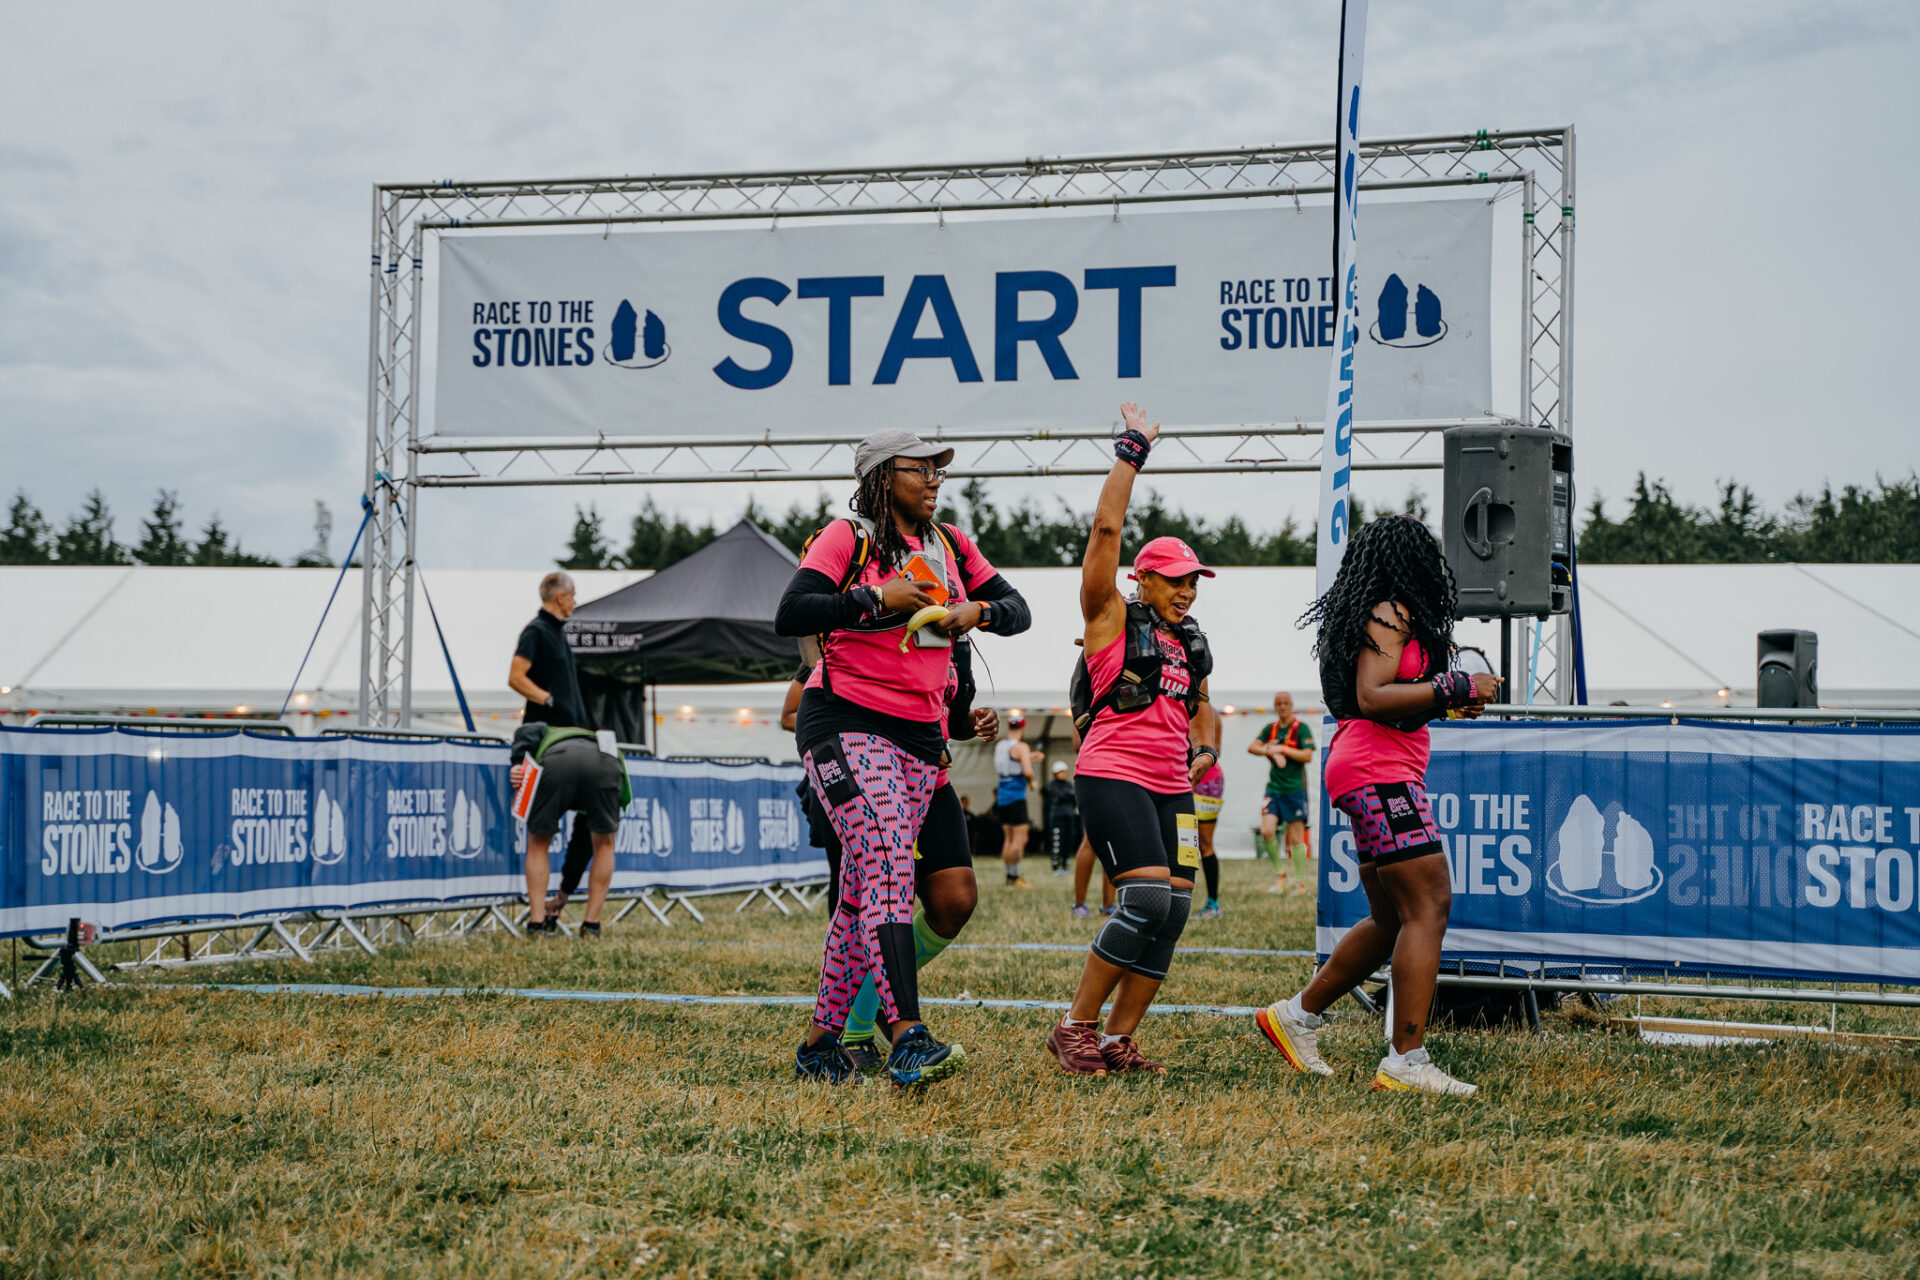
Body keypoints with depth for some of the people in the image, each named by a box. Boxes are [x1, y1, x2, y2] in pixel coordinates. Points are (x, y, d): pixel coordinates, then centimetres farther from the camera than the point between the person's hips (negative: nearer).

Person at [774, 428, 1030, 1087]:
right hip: (846, 725, -6)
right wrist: (877, 598, -18)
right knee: (888, 866, -22)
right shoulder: (847, 538, -3)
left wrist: (978, 612, -3)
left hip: (920, 736, 6)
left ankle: (820, 1041, 16)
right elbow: (789, 616, -14)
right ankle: (907, 1038, -31)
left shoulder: (950, 545, 16)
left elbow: (1018, 610, 19)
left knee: (867, 891, 6)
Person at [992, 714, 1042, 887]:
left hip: (1002, 796, 8)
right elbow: (1027, 771, -21)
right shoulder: (1021, 747, -11)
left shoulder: (1000, 746, 12)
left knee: (1009, 838, 13)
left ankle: (1009, 876, 15)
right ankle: (1015, 876, -11)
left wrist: (1030, 758, 35)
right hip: (1016, 796, -8)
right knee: (1020, 838, -7)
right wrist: (1031, 782, -1)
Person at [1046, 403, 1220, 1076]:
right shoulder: (1113, 618, 0)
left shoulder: (1188, 643, 19)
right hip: (1112, 775, -8)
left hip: (1171, 787, 8)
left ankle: (1117, 1041, 5)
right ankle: (1074, 1027, -9)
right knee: (1148, 899, -19)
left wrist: (1206, 748, 17)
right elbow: (1106, 529, -10)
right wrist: (1131, 453, -5)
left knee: (1175, 908, -1)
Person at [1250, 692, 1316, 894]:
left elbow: (1307, 756, -12)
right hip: (1273, 789, 4)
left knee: (1296, 838, -2)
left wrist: (1283, 749, -17)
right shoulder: (1270, 729, 11)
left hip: (1295, 789, -4)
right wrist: (1271, 752, -15)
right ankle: (1280, 874, 8)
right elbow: (1252, 747, 1)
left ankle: (1301, 881, 8)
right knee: (1267, 831, -9)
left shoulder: (1302, 728, -3)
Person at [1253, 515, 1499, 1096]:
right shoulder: (1391, 612, -9)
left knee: (1392, 920, 14)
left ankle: (1296, 1016, 23)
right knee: (1429, 906, -15)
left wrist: (1445, 701, 20)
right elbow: (1372, 699, -19)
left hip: (1368, 774, 11)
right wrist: (1454, 688, -17)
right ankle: (1406, 1063, -19)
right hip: (1379, 771, -11)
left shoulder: (1384, 613, 21)